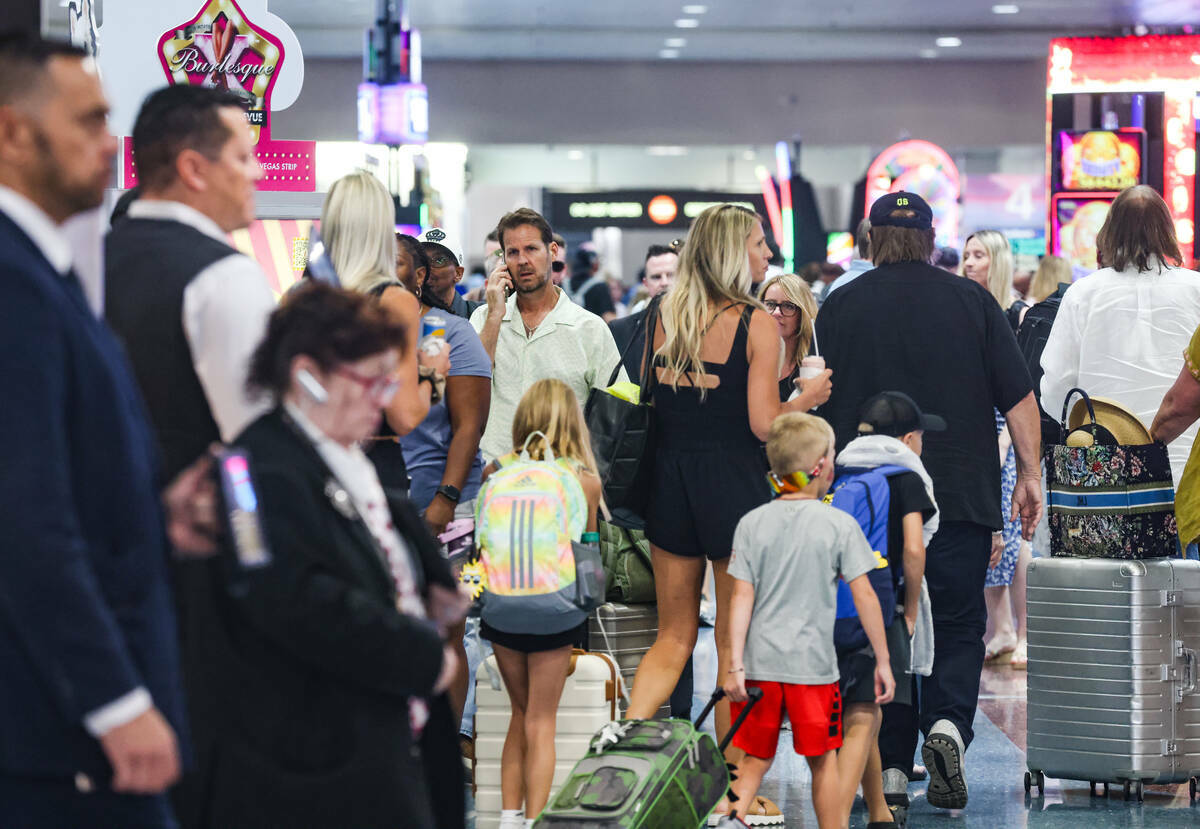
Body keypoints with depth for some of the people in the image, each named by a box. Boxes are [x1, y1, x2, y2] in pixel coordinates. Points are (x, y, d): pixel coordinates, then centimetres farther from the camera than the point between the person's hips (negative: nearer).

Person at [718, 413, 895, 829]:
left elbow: (742, 597, -3)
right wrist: (883, 661, 3)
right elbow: (864, 596, -4)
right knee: (824, 761, 11)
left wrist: (734, 664, -1)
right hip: (813, 664, -2)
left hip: (759, 664, 2)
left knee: (756, 760, 11)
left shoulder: (752, 524, 0)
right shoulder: (840, 525, -5)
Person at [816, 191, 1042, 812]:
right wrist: (1029, 473, 7)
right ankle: (948, 723, -17)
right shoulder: (971, 301, 2)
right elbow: (1018, 396, 0)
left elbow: (816, 406, 9)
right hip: (962, 497, 0)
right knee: (957, 624, 8)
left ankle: (890, 769, 7)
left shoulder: (840, 307, 3)